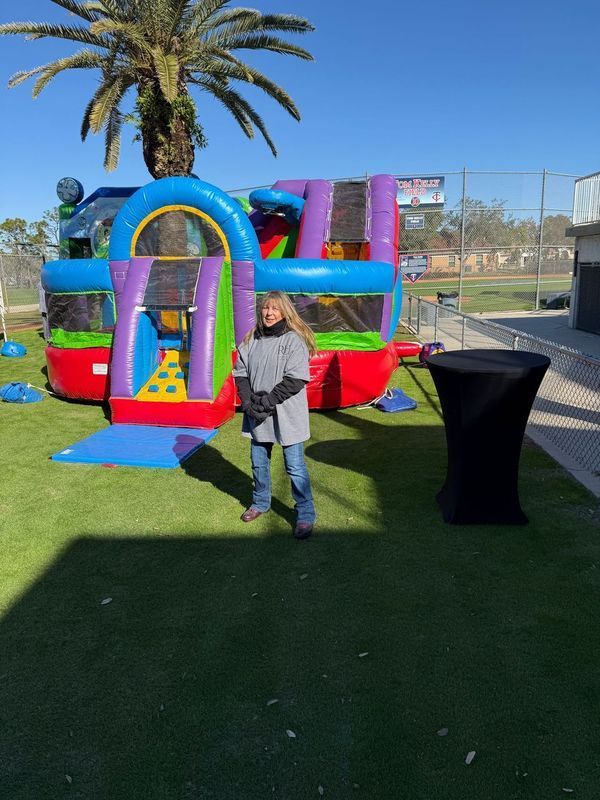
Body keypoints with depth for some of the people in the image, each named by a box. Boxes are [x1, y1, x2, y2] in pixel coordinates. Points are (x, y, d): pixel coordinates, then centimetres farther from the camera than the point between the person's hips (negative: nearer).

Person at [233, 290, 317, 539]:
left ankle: (305, 515, 13)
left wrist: (267, 401, -17)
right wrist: (248, 401, -9)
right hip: (257, 415, 6)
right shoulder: (251, 340, 7)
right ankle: (260, 502, 40)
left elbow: (295, 379, -16)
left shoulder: (293, 340, -10)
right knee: (258, 463, 19)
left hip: (286, 414, -5)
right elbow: (240, 372, 6)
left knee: (295, 467, -1)